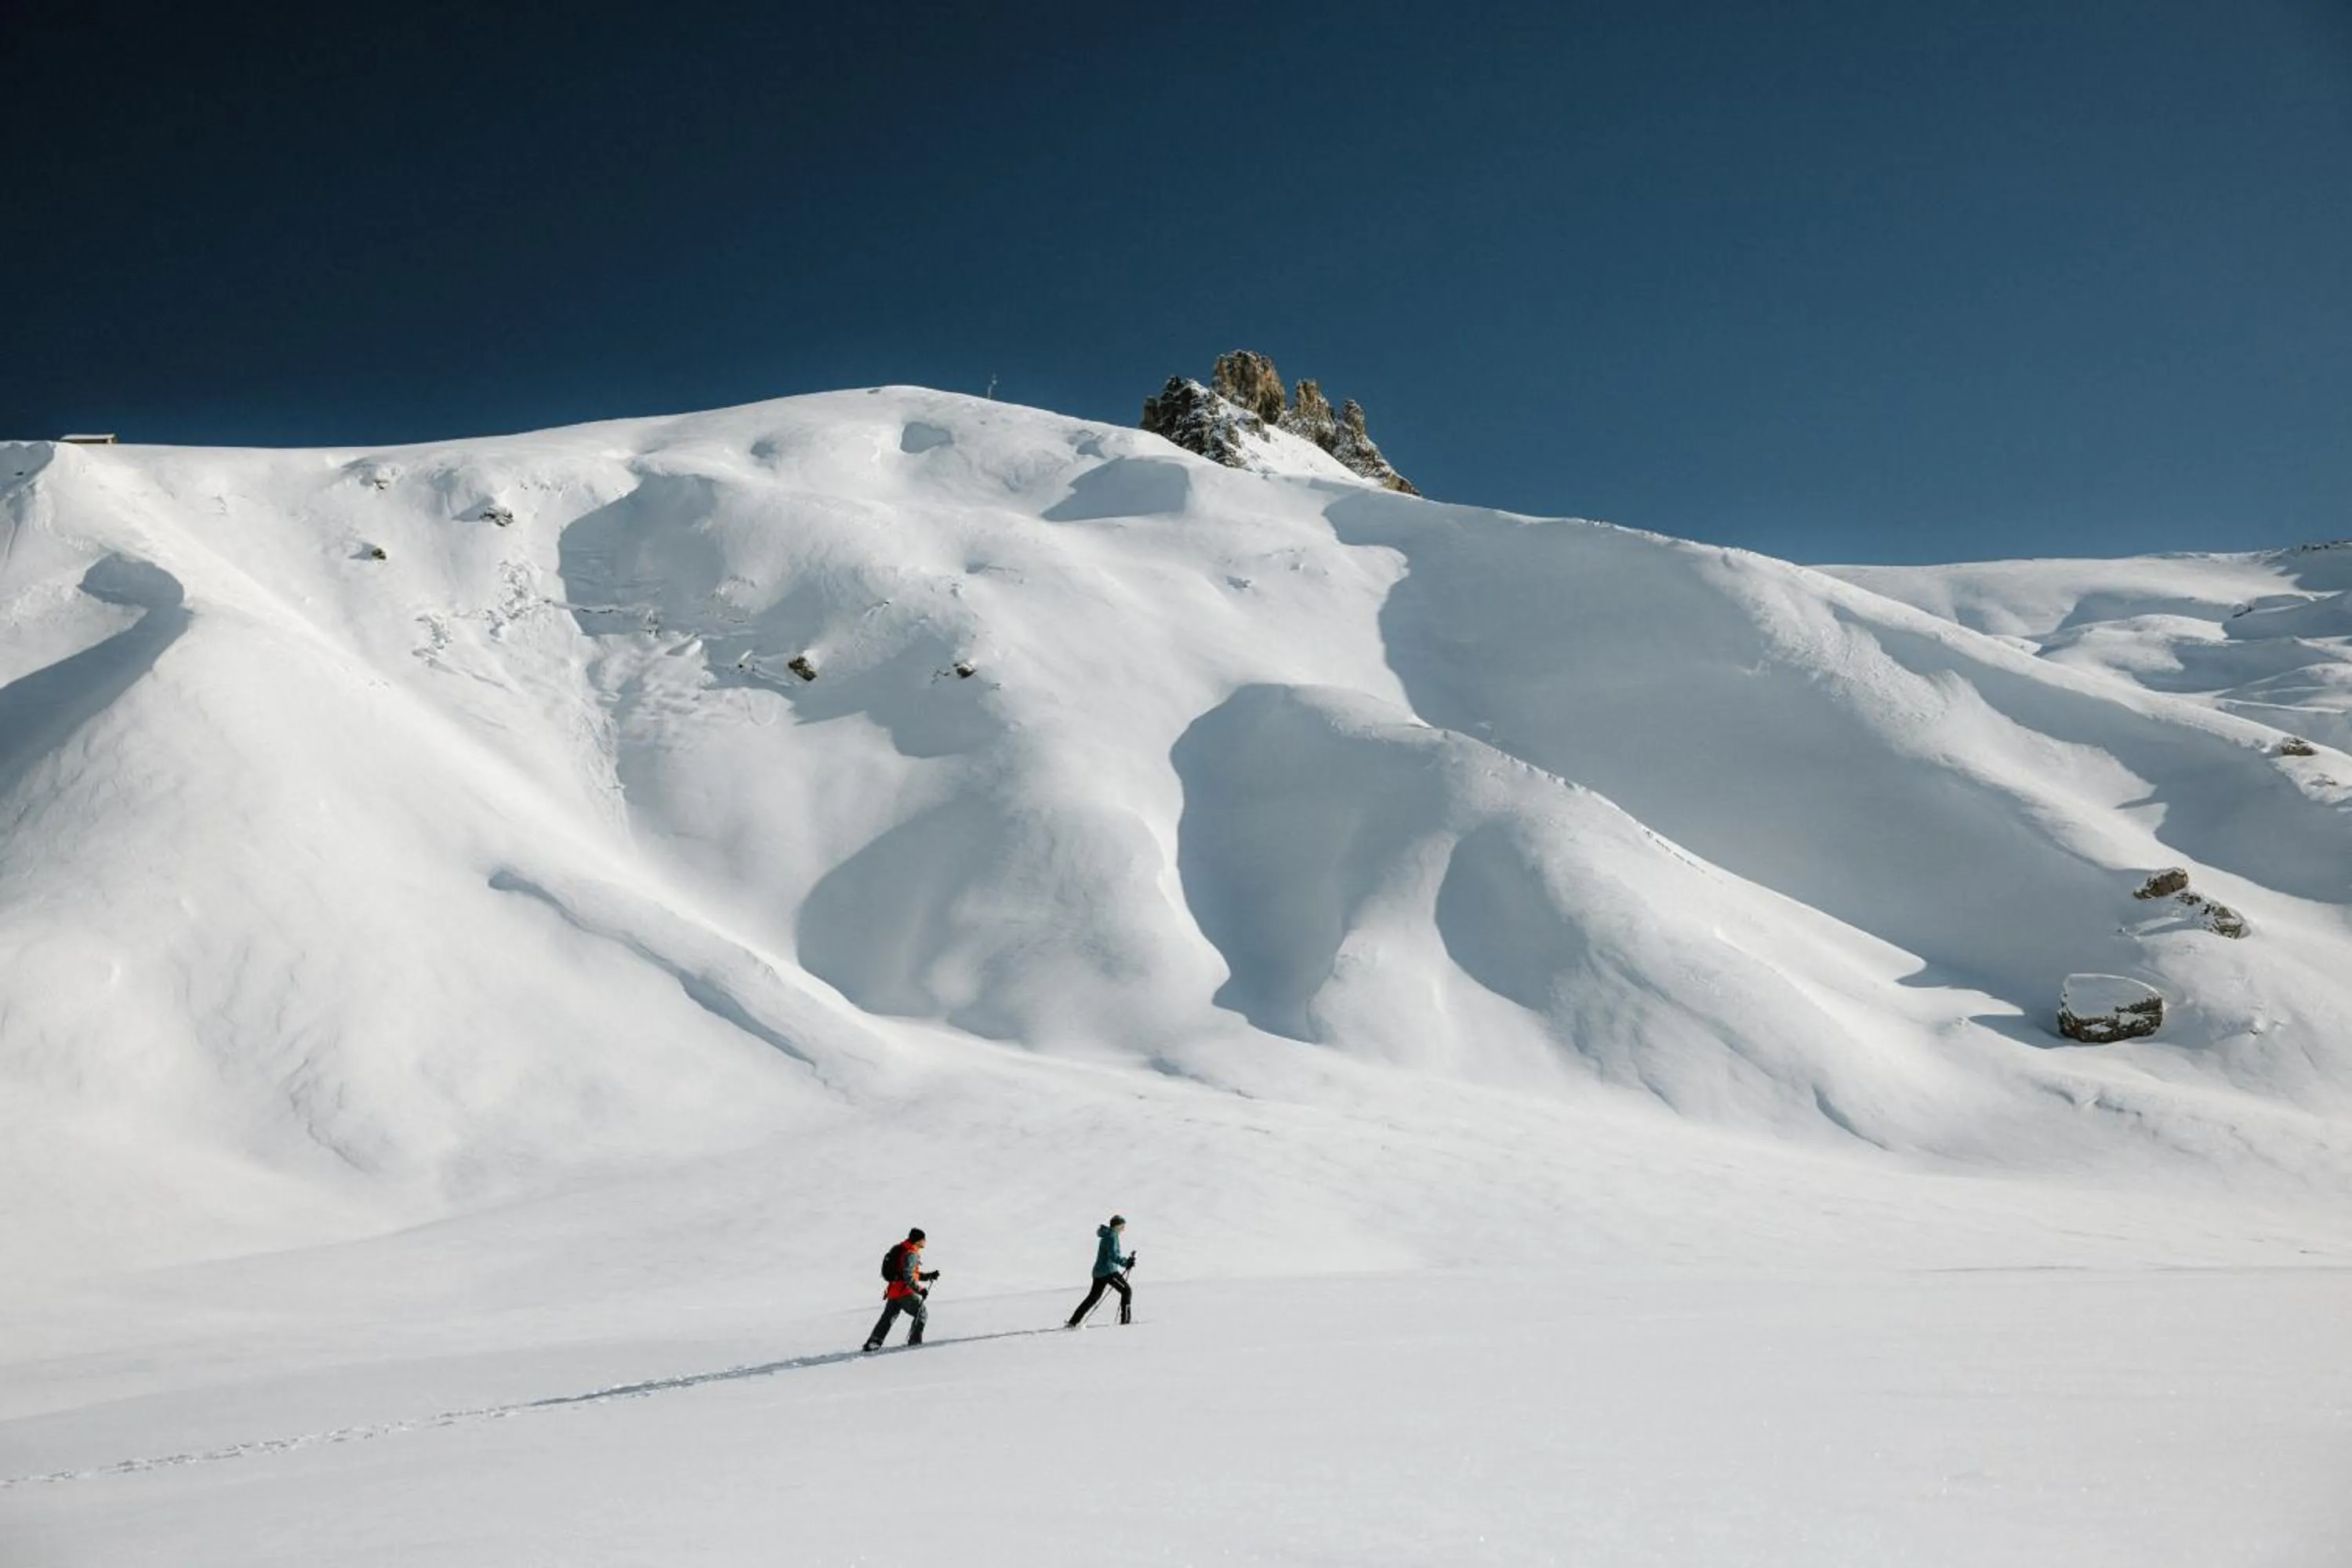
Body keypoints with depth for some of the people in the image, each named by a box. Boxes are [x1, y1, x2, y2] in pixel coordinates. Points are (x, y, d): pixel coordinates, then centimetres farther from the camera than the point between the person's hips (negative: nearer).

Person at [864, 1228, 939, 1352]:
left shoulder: (903, 1250, 19)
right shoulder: (911, 1254, -13)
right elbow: (908, 1276, -23)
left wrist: (929, 1276, 18)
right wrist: (919, 1290, -22)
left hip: (893, 1291, 9)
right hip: (904, 1292, -9)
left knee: (888, 1318, 15)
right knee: (922, 1313, 2)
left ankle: (873, 1343, 12)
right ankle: (915, 1341, 0)